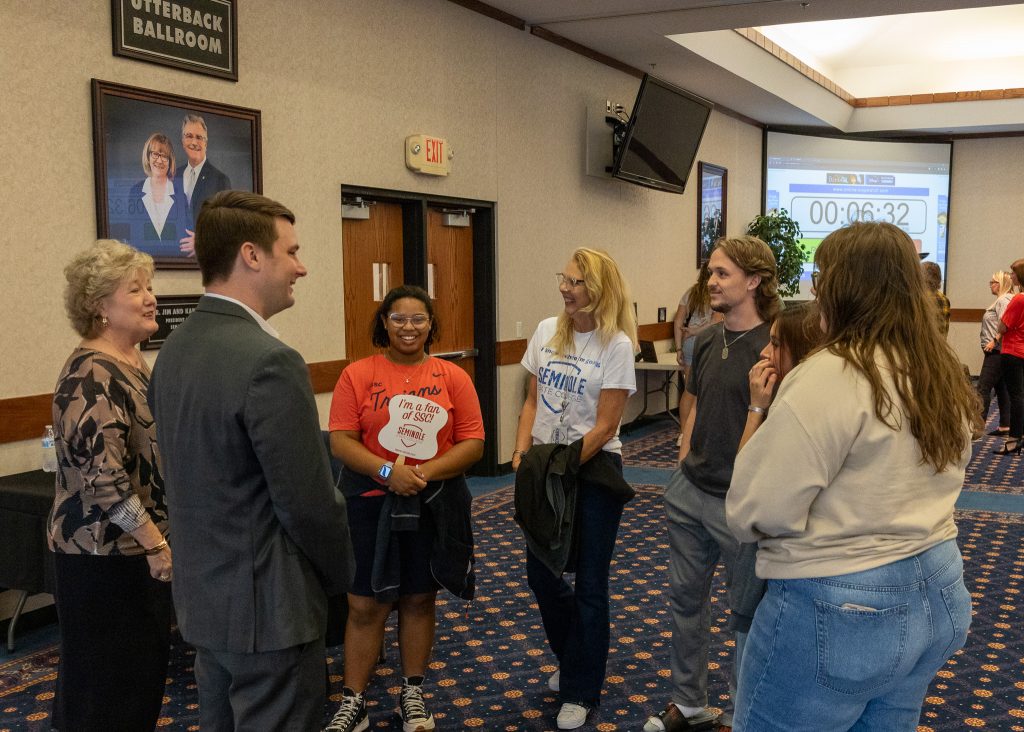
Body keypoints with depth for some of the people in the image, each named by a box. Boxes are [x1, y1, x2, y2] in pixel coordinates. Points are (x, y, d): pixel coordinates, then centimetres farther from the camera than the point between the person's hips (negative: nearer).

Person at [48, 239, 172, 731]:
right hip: (104, 552, -9)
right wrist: (156, 543, -26)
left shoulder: (133, 364, 10)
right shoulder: (92, 377, -19)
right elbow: (104, 477, -27)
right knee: (107, 677, 3)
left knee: (145, 667, 17)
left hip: (136, 546, 9)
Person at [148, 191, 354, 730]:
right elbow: (309, 501, -21)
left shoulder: (174, 350, 4)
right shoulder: (269, 362, -24)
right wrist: (339, 575, -4)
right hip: (266, 606, -9)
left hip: (202, 595, 9)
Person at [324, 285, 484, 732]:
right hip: (371, 503, -1)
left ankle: (412, 694, 32)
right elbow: (341, 441, -7)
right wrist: (387, 472, -22)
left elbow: (473, 443, -4)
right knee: (365, 606, 5)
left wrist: (426, 472, -18)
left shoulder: (452, 377, 0)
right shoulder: (357, 375, -3)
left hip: (434, 505, 1)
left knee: (419, 600, 15)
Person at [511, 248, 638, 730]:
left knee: (589, 582, 3)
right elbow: (533, 400, 9)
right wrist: (522, 453, -3)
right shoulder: (547, 332, 2)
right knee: (540, 570, 12)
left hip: (592, 469, -5)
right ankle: (575, 660, 38)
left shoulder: (616, 346, -13)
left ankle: (580, 692, 19)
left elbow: (604, 425, -14)